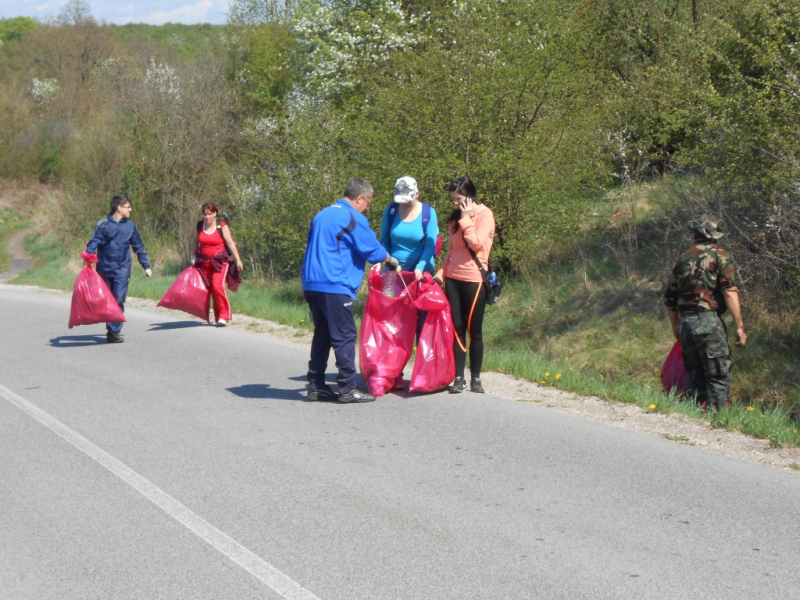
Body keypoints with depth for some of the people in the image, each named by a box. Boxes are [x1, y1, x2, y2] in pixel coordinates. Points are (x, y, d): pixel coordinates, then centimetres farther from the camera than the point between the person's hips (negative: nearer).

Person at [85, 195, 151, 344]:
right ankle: (112, 329, 21)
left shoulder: (130, 226, 7)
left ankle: (114, 331, -9)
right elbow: (93, 243, -7)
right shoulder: (103, 224, -2)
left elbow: (139, 247, 16)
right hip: (104, 268, -1)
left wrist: (146, 266, 18)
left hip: (122, 269, 1)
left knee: (118, 300, -12)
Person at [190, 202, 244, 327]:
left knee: (218, 286, -20)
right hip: (204, 262, 5)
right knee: (208, 288, 4)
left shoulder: (222, 226, -8)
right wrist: (193, 256, 10)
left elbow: (230, 243, -7)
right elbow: (195, 242, 18)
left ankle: (224, 315, -11)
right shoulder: (200, 226, 4)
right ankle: (218, 317, 12)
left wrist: (238, 260, -8)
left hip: (220, 261, -5)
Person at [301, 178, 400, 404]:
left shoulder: (322, 215, 19)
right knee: (345, 336, -4)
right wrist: (392, 261, 13)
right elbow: (372, 249, -4)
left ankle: (316, 385, 16)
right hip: (334, 286, -9)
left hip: (311, 283, 9)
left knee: (322, 334, 14)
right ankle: (347, 389, -3)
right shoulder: (353, 218, -7)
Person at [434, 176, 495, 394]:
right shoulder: (455, 218, 14)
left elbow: (476, 244, -16)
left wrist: (466, 219, -11)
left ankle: (475, 378, 8)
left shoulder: (484, 214, -4)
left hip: (473, 279, -5)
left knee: (474, 329, 0)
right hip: (453, 278, 5)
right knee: (456, 329, 2)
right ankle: (458, 378, 5)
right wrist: (440, 274, 8)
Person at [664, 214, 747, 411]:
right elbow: (729, 292, -12)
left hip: (684, 323, 5)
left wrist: (676, 329, 30)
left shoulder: (683, 258, 15)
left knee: (697, 375, 14)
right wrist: (739, 326, -11)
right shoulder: (718, 255, 0)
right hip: (708, 321, -5)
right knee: (719, 377, -2)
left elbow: (670, 298, 19)